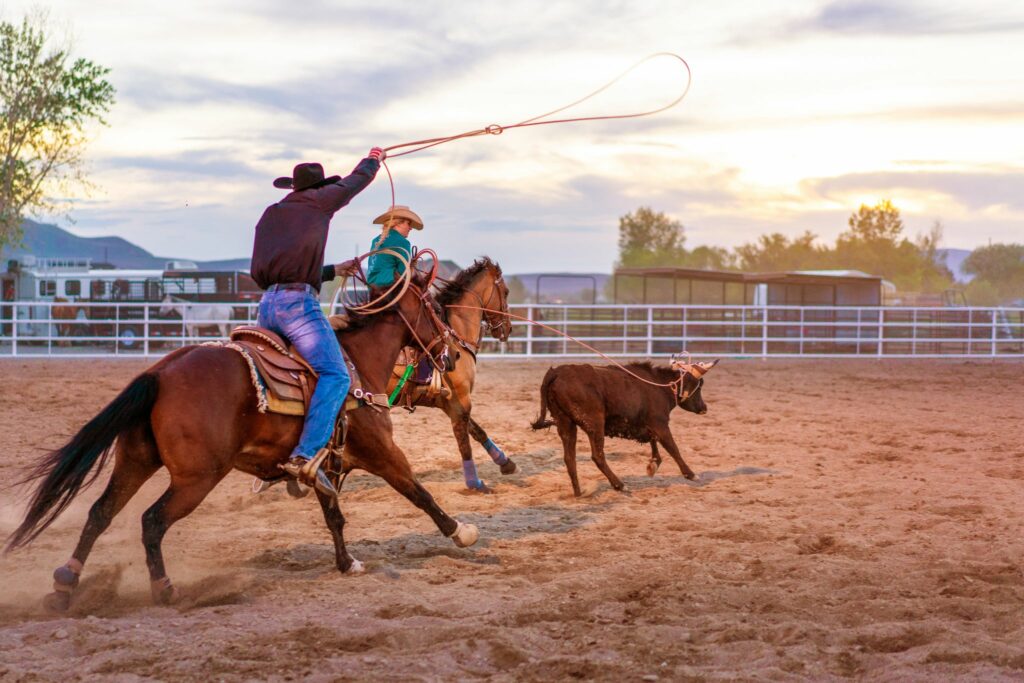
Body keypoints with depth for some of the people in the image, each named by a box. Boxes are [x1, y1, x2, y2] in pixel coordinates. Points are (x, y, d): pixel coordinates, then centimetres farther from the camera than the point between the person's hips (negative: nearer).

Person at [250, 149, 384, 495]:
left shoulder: (269, 216, 24)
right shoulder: (317, 203, 7)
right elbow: (356, 181, 23)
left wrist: (332, 271, 36)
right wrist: (373, 159, 45)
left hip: (267, 304, 7)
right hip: (299, 302, -7)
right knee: (335, 375, -14)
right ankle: (306, 454, -32)